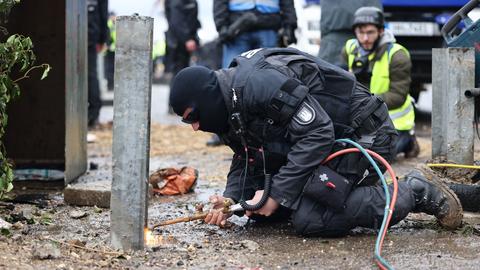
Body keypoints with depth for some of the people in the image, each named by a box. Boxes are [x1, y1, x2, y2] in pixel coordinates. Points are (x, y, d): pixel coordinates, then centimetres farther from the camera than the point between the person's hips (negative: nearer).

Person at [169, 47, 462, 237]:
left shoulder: (256, 82, -26)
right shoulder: (231, 106, 6)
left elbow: (317, 133, -29)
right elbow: (247, 160, 10)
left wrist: (277, 193, -27)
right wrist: (230, 199, -11)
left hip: (365, 134, -10)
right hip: (331, 140, 10)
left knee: (309, 219, -22)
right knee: (261, 208, 6)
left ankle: (415, 194, -9)